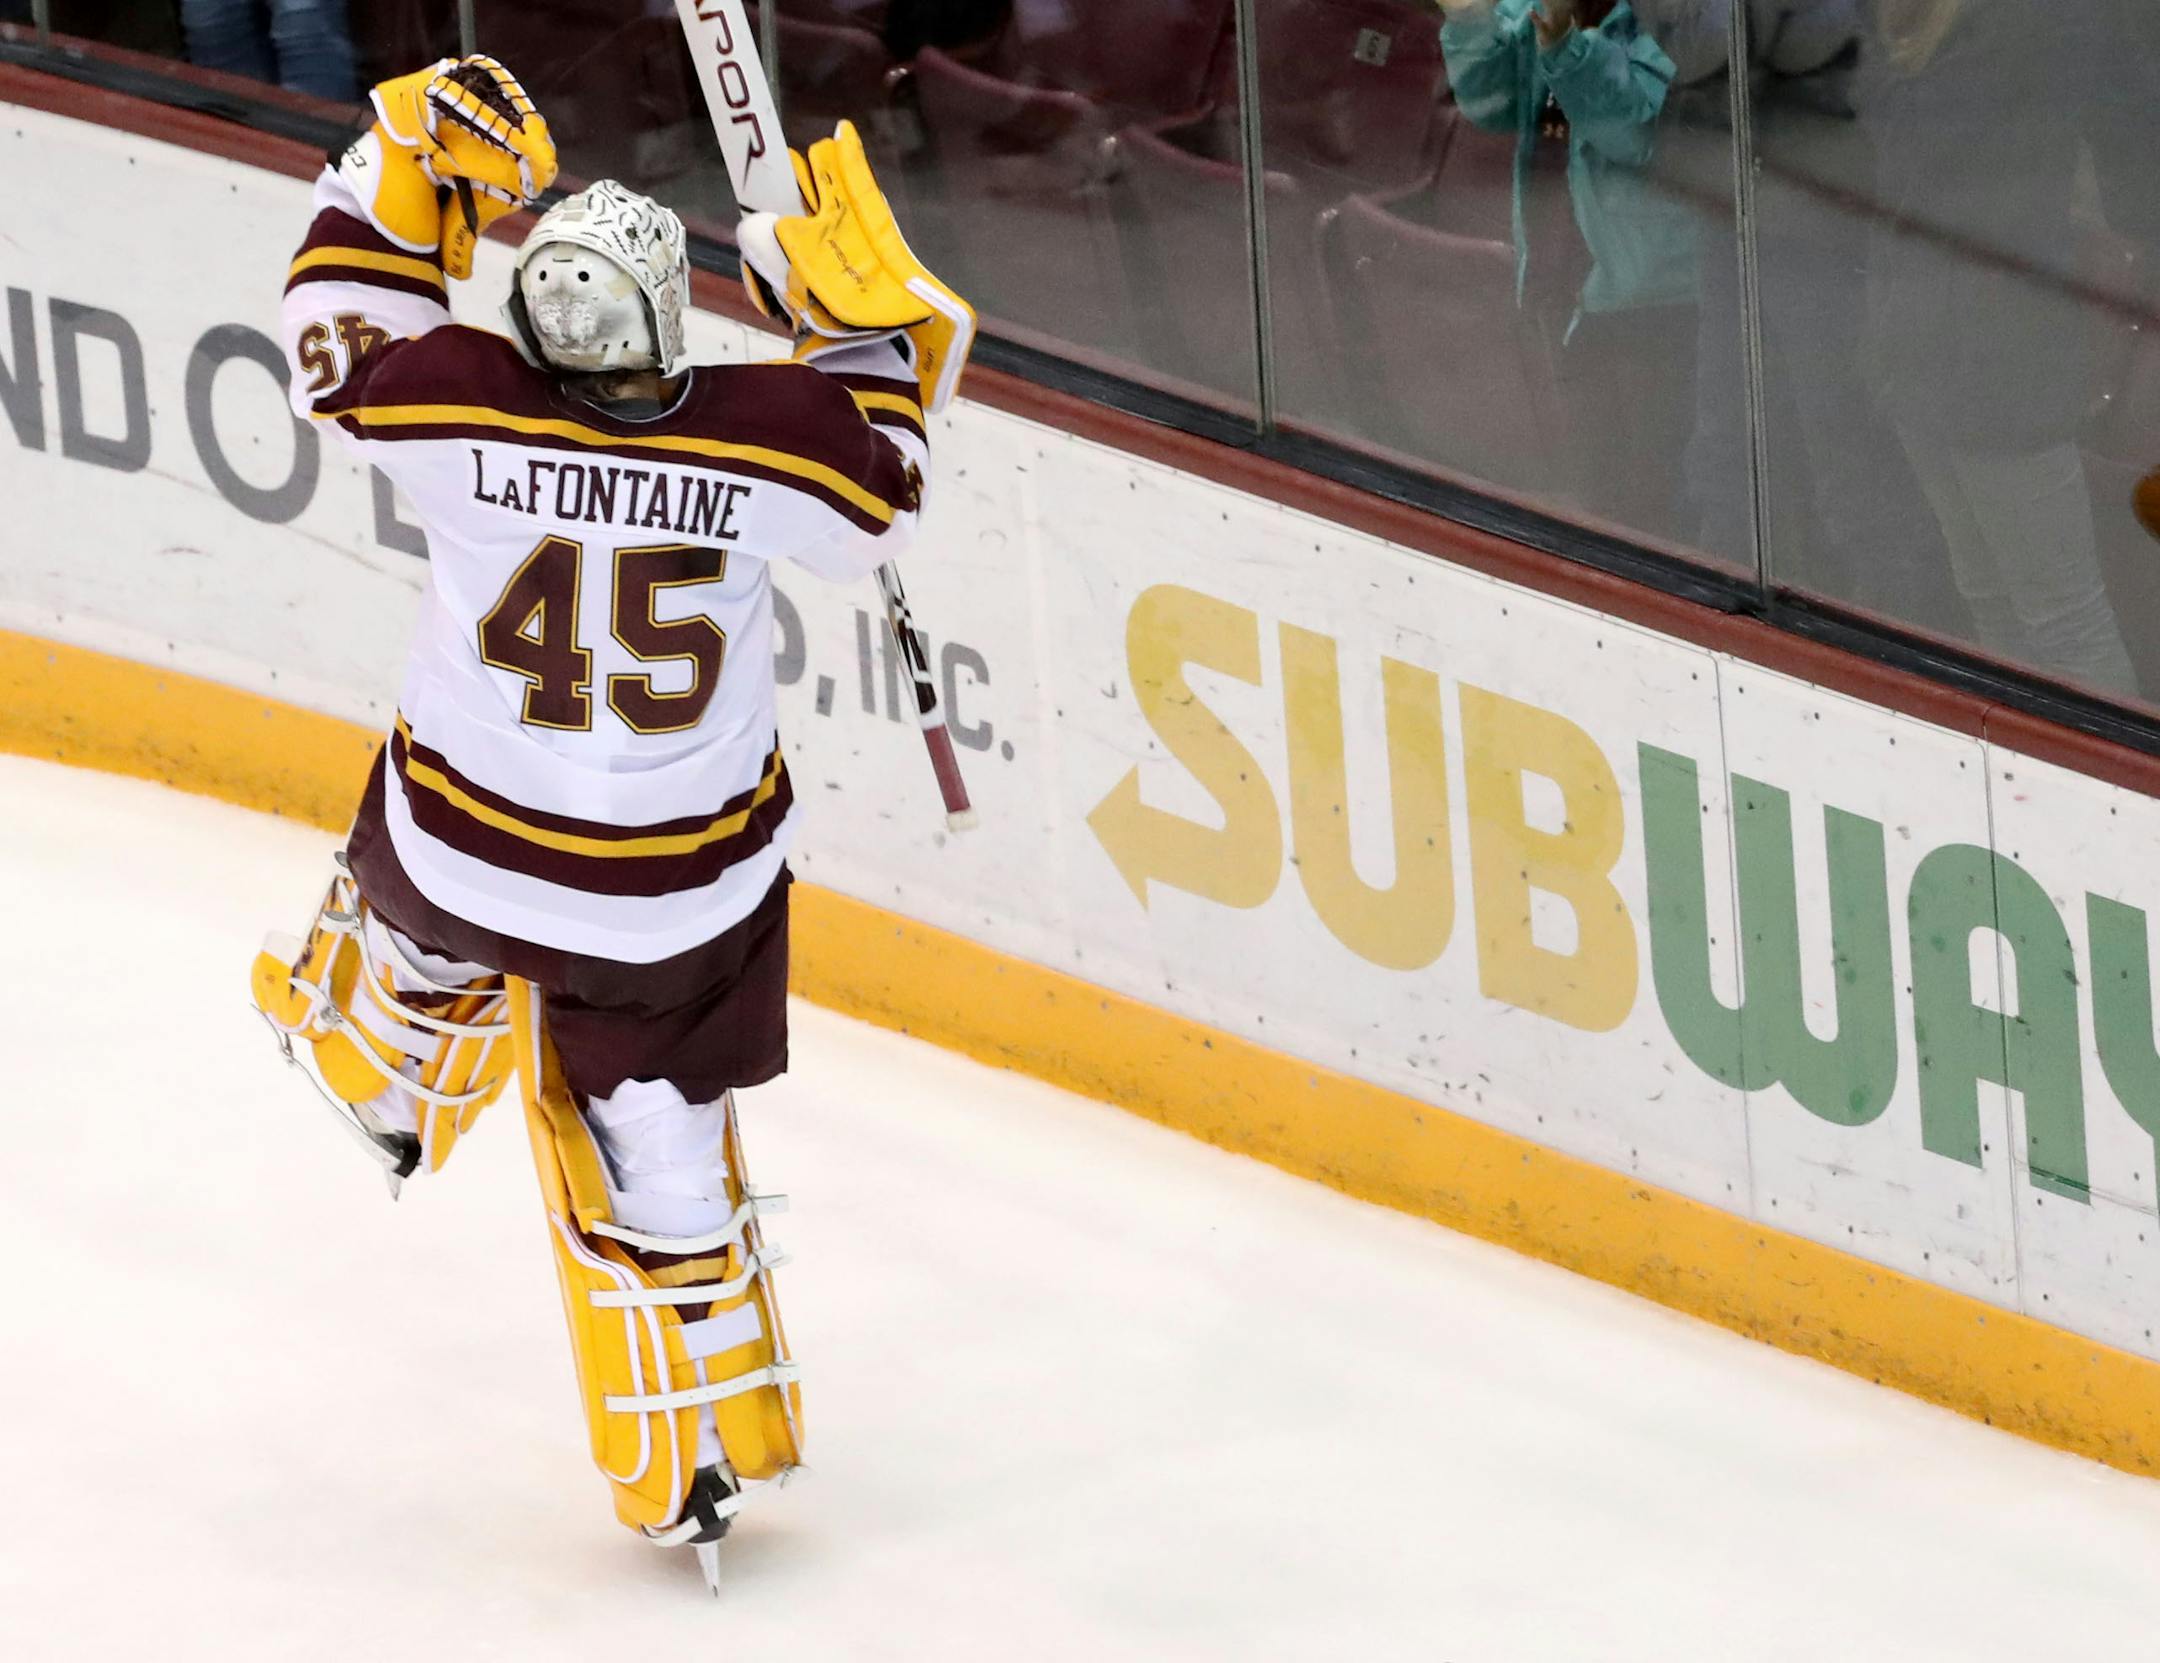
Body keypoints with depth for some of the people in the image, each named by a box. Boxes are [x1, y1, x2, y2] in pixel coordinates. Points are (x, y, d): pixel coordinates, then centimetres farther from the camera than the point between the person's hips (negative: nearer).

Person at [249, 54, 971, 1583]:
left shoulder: (468, 411, -24)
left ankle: (382, 1066, 69)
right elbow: (884, 483, -1)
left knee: (422, 910, 37)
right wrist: (861, 293, 2)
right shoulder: (761, 439, -24)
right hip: (685, 894, 0)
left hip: (465, 844, 0)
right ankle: (704, 1453, 25)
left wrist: (406, 169, 2)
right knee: (655, 1139, 15)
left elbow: (341, 351, -2)